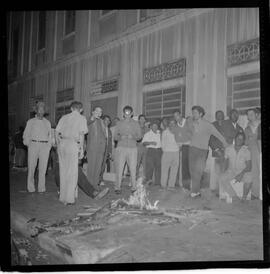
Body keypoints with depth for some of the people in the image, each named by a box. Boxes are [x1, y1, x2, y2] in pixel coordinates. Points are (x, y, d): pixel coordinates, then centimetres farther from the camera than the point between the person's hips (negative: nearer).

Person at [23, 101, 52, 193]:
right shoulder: (30, 122, 12)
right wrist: (28, 145, -1)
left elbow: (49, 136, 17)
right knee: (31, 167, -3)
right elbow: (26, 135, 11)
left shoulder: (47, 123, 16)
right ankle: (31, 188, 5)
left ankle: (41, 188, 3)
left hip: (45, 146, 1)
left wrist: (49, 146, 5)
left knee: (43, 168, -3)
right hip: (33, 145, -1)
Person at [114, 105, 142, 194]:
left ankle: (134, 187, 4)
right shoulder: (119, 123, 11)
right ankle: (117, 187, -1)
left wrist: (132, 137, -12)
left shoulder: (135, 124, 11)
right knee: (119, 168, -6)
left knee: (133, 168, -3)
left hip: (132, 148, 0)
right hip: (121, 147, 0)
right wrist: (121, 137, -13)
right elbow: (115, 136, 8)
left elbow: (139, 136, 8)